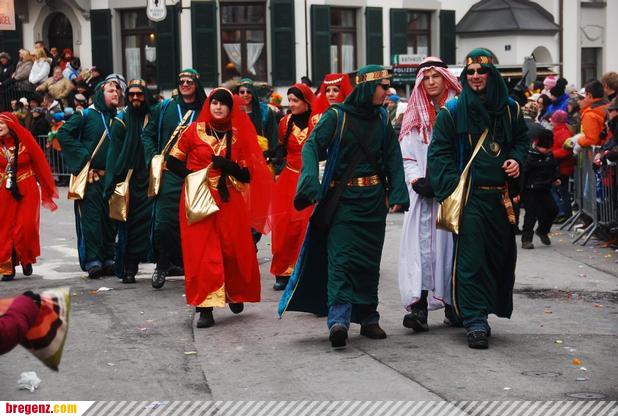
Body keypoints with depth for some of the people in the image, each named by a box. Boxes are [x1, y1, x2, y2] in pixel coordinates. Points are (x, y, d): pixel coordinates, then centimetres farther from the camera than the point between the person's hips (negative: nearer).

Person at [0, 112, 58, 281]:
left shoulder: (26, 142, -6)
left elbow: (40, 164, 0)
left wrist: (47, 190, 3)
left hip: (27, 191, -2)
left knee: (25, 228, -8)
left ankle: (26, 260, 15)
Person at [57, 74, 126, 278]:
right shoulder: (86, 115, 0)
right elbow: (63, 133, -7)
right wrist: (82, 157, -12)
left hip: (110, 177, 5)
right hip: (90, 177, -5)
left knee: (109, 218, 5)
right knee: (90, 217, -8)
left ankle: (108, 260, 11)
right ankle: (92, 261, -7)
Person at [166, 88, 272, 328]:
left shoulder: (239, 135, 8)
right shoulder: (195, 131, 2)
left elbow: (247, 175, 6)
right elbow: (173, 162, 5)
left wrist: (228, 166, -13)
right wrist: (191, 175, -12)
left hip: (230, 202, 2)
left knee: (234, 250, 0)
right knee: (202, 251, -8)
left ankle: (235, 294, 27)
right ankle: (205, 308, -6)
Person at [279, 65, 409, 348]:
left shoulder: (381, 120, 11)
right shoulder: (336, 116, -5)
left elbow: (393, 157, 8)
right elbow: (312, 146, -13)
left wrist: (397, 192, -7)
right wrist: (311, 180, -30)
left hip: (373, 198, 5)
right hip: (343, 198, -5)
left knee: (370, 259, 8)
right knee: (341, 256, -15)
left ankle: (368, 318, 16)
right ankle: (338, 319, -23)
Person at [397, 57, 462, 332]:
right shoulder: (415, 115, 14)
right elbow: (406, 156, 10)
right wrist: (418, 180, -6)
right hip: (423, 192, 1)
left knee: (451, 244, -2)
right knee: (422, 245, -7)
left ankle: (452, 304, 5)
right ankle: (419, 306, -13)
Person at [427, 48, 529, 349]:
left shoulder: (509, 109, 9)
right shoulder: (452, 111, -1)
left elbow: (522, 138, 22)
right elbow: (439, 152, -2)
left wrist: (517, 159, 1)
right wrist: (452, 188, -12)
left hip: (501, 197, 4)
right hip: (468, 197, -4)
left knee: (499, 255, 7)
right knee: (470, 259, -9)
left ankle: (482, 312, 20)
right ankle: (475, 321, -8)